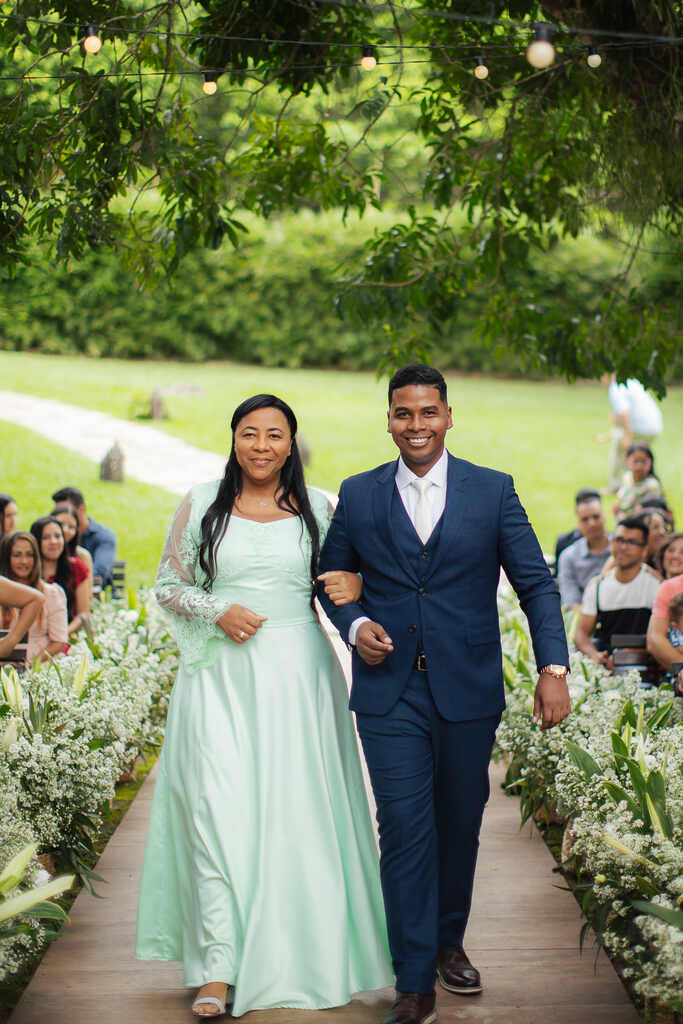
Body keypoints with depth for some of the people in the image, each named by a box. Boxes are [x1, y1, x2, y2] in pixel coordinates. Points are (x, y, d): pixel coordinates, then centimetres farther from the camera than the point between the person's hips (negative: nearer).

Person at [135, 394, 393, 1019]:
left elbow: (342, 580, 15)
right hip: (220, 673, -1)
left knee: (296, 809, 3)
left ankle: (293, 957, 19)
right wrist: (216, 611, -8)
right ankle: (219, 969, -7)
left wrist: (353, 587, -9)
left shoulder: (317, 510, 8)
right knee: (218, 807, -9)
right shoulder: (201, 506, 7)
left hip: (296, 673, 1)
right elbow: (167, 585, 10)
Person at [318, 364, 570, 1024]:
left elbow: (536, 584, 1)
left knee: (460, 823, 12)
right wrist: (354, 624, -5)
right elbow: (331, 579, 15)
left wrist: (553, 668, -9)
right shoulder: (359, 495, 5)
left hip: (468, 691, 1)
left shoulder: (492, 492, 2)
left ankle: (449, 941, 35)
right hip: (390, 691, -1)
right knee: (405, 831, -6)